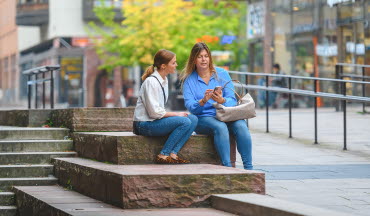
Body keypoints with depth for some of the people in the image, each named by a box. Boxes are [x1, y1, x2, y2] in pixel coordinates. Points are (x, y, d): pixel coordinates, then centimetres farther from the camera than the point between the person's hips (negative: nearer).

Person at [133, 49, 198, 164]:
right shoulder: (151, 82, -16)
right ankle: (163, 155, -18)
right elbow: (154, 112, -21)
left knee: (193, 119, -6)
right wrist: (176, 114, -11)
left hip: (156, 120, 9)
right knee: (184, 122, -24)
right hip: (144, 124, -9)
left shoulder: (164, 80, 13)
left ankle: (173, 154, -13)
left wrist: (172, 114, 0)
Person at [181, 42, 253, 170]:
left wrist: (222, 101, -22)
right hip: (203, 118, -2)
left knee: (240, 125, -29)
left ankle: (248, 167, -30)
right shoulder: (189, 80, 6)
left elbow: (232, 100, 1)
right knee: (220, 127, -35)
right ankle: (227, 167, -37)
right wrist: (203, 101, -27)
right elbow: (190, 106, -6)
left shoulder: (222, 74, 9)